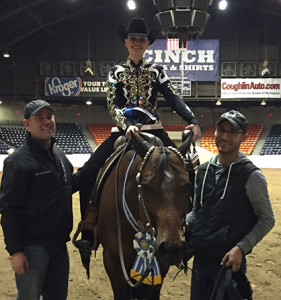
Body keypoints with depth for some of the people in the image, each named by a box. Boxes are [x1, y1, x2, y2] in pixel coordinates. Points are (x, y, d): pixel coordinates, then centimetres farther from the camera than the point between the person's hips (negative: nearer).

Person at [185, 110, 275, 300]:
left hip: (230, 261, -5)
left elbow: (267, 220, -7)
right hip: (200, 259, 6)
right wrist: (185, 223, -4)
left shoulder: (251, 176, -10)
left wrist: (241, 248, -17)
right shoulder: (203, 171, 7)